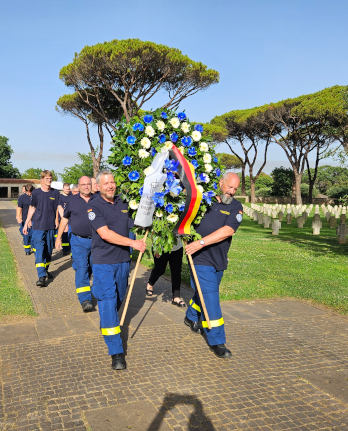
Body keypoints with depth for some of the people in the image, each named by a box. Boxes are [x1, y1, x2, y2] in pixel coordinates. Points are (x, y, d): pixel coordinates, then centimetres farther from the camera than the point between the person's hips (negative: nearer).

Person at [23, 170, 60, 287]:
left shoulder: (55, 193, 4)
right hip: (38, 226, -1)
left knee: (48, 250, 10)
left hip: (51, 227, 2)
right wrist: (26, 224, 9)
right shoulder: (36, 193, 3)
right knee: (39, 250, -9)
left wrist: (57, 221, -5)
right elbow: (32, 208, 9)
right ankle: (41, 276, -12)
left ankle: (46, 270, 28)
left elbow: (57, 209, 7)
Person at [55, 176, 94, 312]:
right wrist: (59, 237, 10)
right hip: (78, 241, -2)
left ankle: (83, 286, 36)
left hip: (95, 241, 2)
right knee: (81, 268, -10)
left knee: (91, 269, 11)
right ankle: (85, 299, -9)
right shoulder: (72, 200, 5)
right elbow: (64, 219, 12)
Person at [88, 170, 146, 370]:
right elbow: (105, 233, -19)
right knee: (108, 302, -7)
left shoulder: (123, 203, 6)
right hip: (103, 261, -5)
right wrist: (133, 243, -20)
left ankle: (108, 323, 46)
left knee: (119, 299, 18)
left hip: (123, 260, 6)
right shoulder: (94, 206, -10)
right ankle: (116, 352, -3)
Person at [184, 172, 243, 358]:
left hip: (219, 259, 3)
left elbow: (228, 230, -17)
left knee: (205, 293, 20)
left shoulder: (236, 207, 0)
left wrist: (202, 242, -26)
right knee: (209, 297, -7)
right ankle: (216, 341, 3)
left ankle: (191, 317, 48)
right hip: (201, 259, -3)